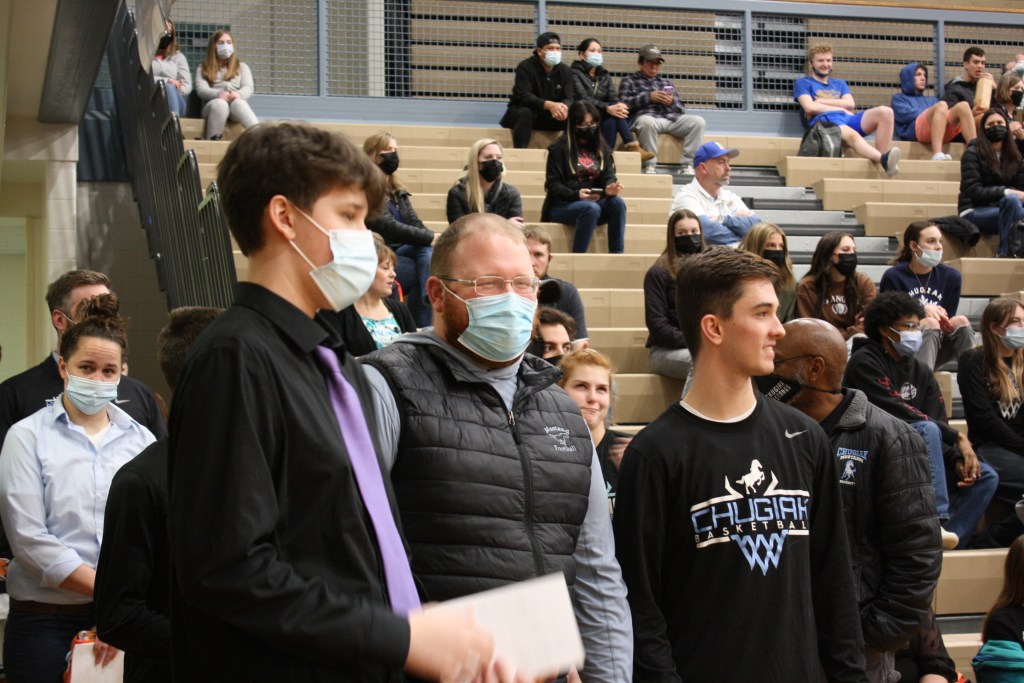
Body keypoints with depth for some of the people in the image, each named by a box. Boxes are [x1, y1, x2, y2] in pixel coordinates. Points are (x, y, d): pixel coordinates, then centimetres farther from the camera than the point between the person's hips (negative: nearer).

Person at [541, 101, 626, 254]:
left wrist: (610, 188, -21)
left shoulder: (602, 149, 14)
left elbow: (608, 176, 5)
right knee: (590, 208, -36)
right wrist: (576, 195, -23)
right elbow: (553, 185, -6)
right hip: (562, 205, -4)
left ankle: (617, 255, -29)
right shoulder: (559, 149, 1)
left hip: (596, 201, 4)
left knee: (617, 203, -27)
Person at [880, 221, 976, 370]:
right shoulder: (893, 277, -6)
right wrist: (922, 310, -16)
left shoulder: (951, 276, 6)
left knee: (961, 322, -22)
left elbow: (947, 320, 8)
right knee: (930, 323, -30)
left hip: (937, 348, 4)